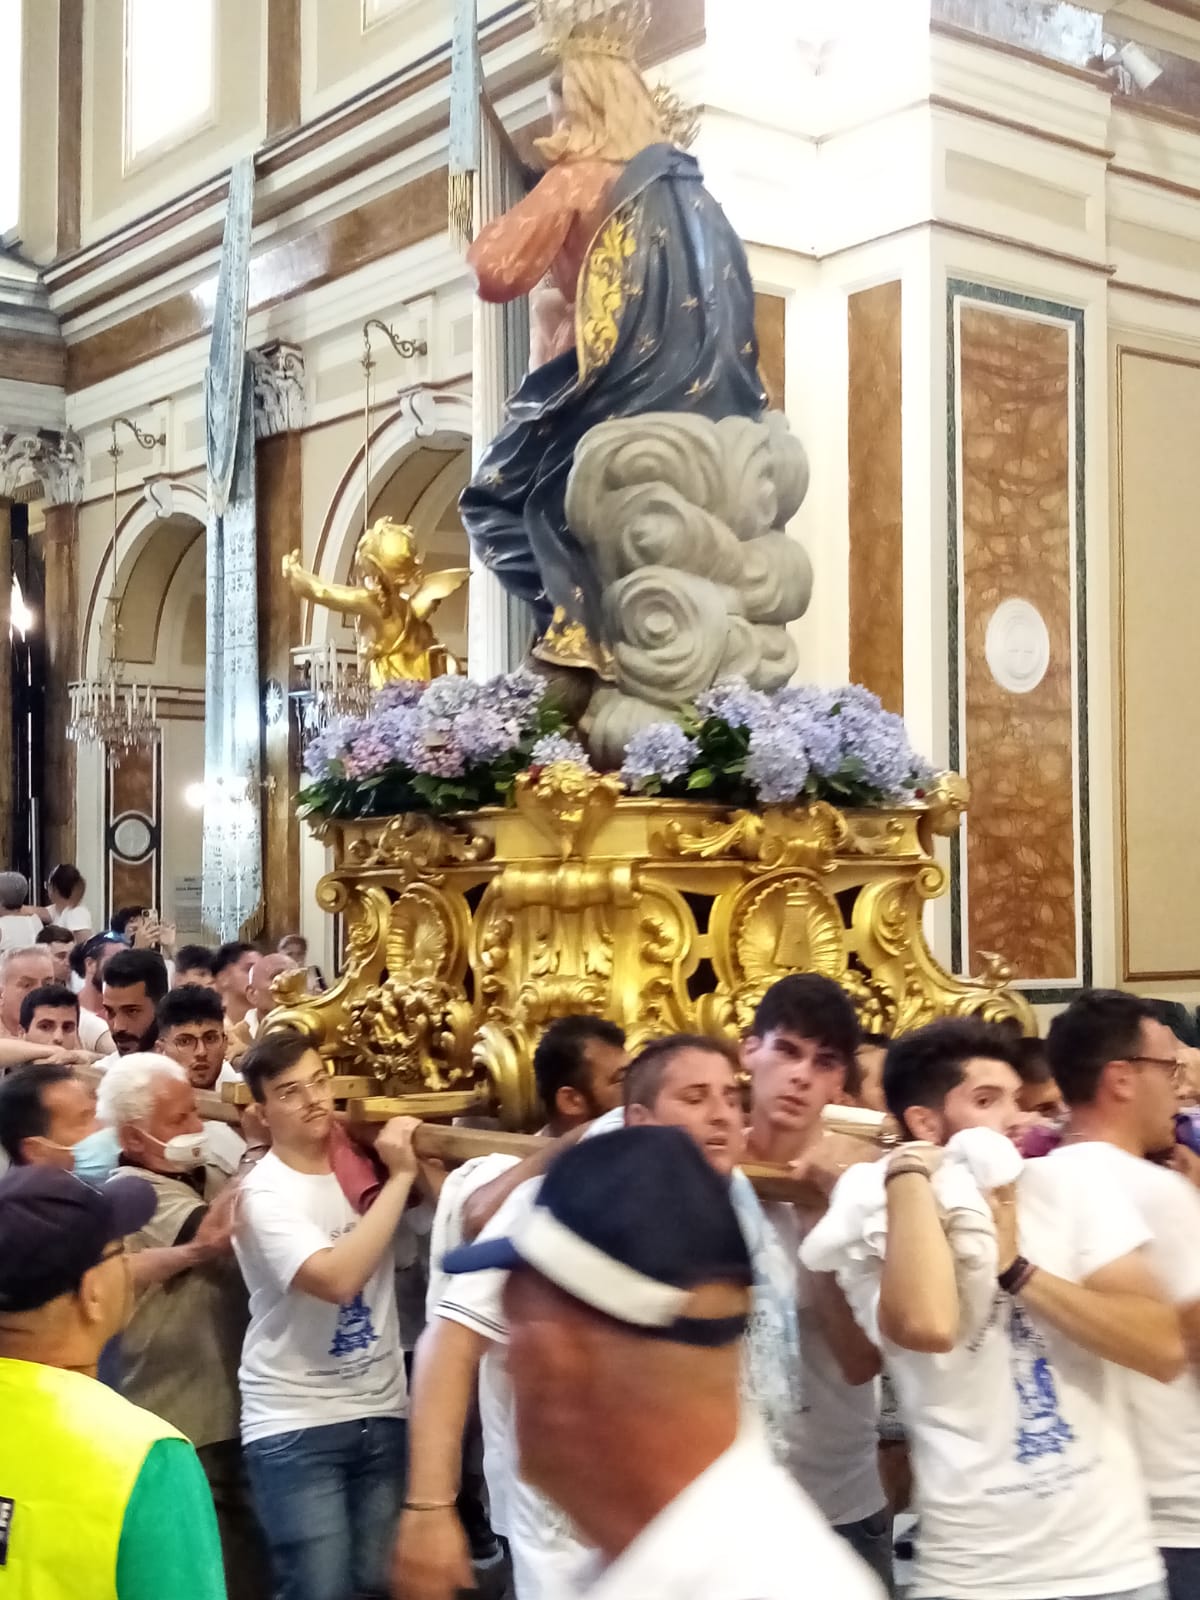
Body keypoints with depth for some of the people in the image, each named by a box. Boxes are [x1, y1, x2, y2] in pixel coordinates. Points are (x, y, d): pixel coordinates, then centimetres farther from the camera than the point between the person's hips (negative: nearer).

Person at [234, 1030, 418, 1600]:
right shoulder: (263, 1193, -14)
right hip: (295, 1427, -5)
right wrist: (401, 1175, -23)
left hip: (382, 1413, 5)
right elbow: (336, 1277, -28)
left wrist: (418, 1155, -8)